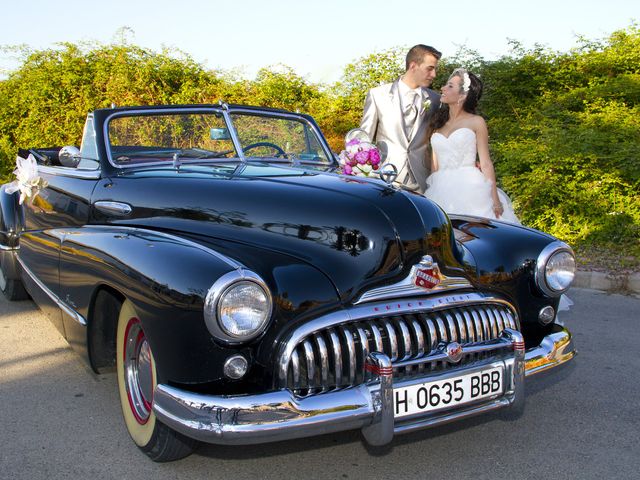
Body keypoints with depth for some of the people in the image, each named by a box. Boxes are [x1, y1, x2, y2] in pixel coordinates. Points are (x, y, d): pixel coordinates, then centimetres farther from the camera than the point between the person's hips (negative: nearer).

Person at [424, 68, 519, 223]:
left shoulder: (476, 122, 4)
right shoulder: (437, 124, 16)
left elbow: (486, 163, 1)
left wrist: (495, 200, -7)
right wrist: (429, 194, 8)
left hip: (470, 190, -3)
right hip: (442, 192, 3)